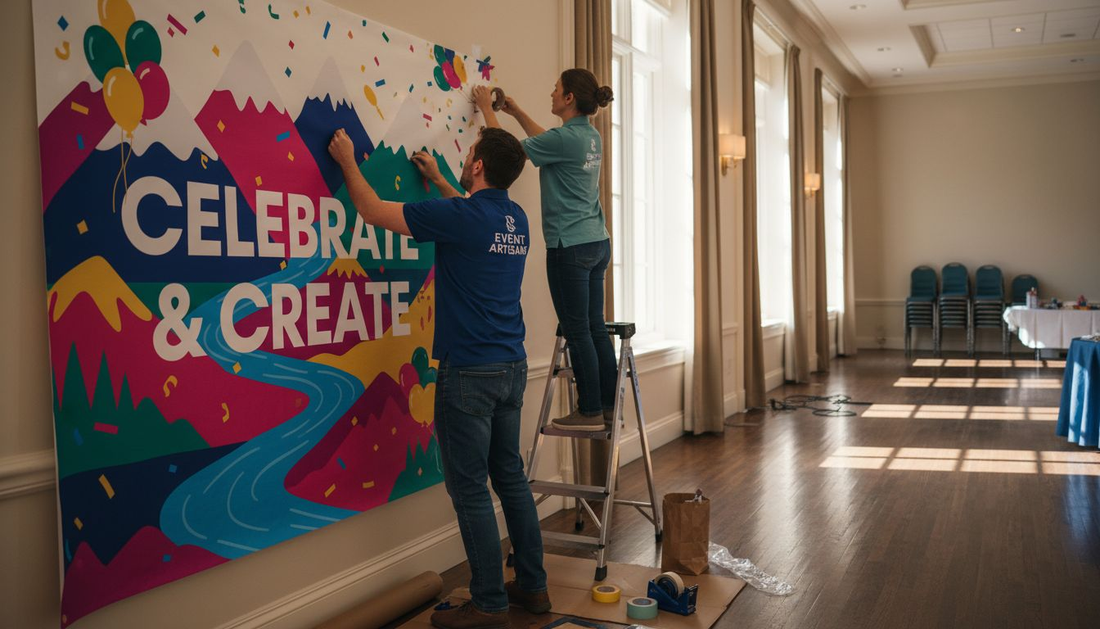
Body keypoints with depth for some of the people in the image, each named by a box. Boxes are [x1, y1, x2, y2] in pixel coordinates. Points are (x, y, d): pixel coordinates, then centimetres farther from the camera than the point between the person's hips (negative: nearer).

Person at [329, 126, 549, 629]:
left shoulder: (458, 217, -15)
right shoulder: (516, 219, 7)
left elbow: (374, 211, -4)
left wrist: (347, 161, 12)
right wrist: (437, 180, 42)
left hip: (469, 371, -8)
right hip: (512, 367, 8)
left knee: (470, 489, 1)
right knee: (511, 478, 16)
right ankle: (532, 586, 24)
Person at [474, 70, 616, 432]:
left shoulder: (565, 138, -16)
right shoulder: (592, 138, 10)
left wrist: (487, 109, 6)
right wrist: (516, 113, 31)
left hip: (570, 246, -9)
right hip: (597, 243, 9)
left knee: (577, 331, -1)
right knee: (595, 328, 13)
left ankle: (590, 412, 5)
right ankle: (609, 405, 19)